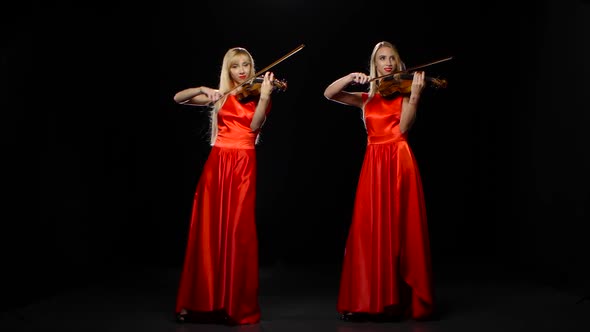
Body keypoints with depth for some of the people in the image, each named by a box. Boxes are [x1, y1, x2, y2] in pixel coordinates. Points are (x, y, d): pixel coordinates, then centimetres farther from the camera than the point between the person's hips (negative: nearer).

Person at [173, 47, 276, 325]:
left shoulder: (258, 96, 8)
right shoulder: (220, 97, 14)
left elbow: (255, 126, -11)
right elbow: (178, 98, 8)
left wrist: (264, 95, -22)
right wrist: (203, 90, -9)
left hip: (243, 165, -2)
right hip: (217, 163, 2)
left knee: (237, 232, -7)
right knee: (209, 231, -1)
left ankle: (237, 305, 0)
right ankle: (203, 301, 7)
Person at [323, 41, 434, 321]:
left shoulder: (403, 91, 9)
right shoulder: (366, 98, 17)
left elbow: (403, 127, -9)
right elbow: (329, 94, 7)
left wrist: (415, 95, -19)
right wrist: (351, 78, -5)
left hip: (399, 162, -2)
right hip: (374, 166, 2)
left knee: (399, 230, -4)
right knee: (369, 232, -1)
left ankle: (400, 299, 2)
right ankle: (367, 300, 4)